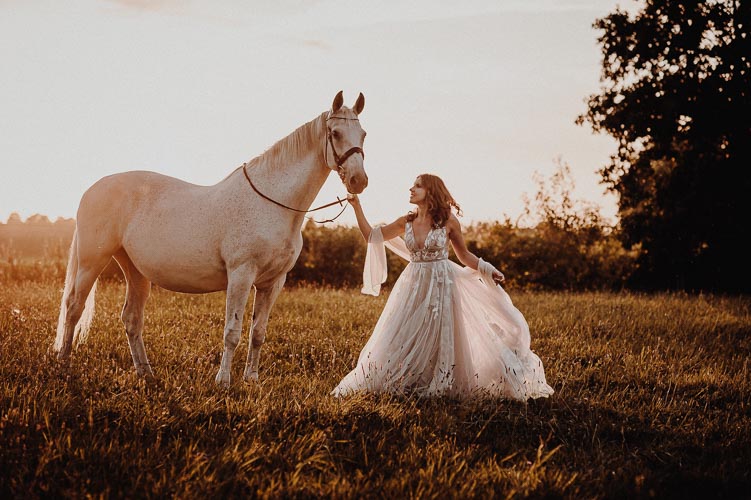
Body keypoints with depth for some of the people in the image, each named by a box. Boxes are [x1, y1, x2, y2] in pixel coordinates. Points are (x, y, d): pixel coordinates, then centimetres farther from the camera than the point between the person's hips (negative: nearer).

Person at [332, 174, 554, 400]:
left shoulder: (448, 221, -7)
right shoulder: (406, 222, 3)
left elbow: (464, 255, 4)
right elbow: (371, 236, 8)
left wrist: (488, 271, -5)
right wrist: (357, 205, 4)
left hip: (442, 286, -4)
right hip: (413, 286, 4)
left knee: (441, 339, 0)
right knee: (404, 343, 6)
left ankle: (442, 386, 13)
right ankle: (403, 385, 20)